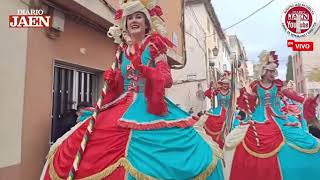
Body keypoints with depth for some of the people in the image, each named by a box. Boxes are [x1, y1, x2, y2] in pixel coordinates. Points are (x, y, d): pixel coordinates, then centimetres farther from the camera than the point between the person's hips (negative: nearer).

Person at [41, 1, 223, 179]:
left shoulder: (154, 47, 4)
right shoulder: (122, 51, 16)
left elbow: (167, 79, -6)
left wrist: (145, 70, -20)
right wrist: (111, 79, -3)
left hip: (150, 106, -3)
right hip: (123, 106, 4)